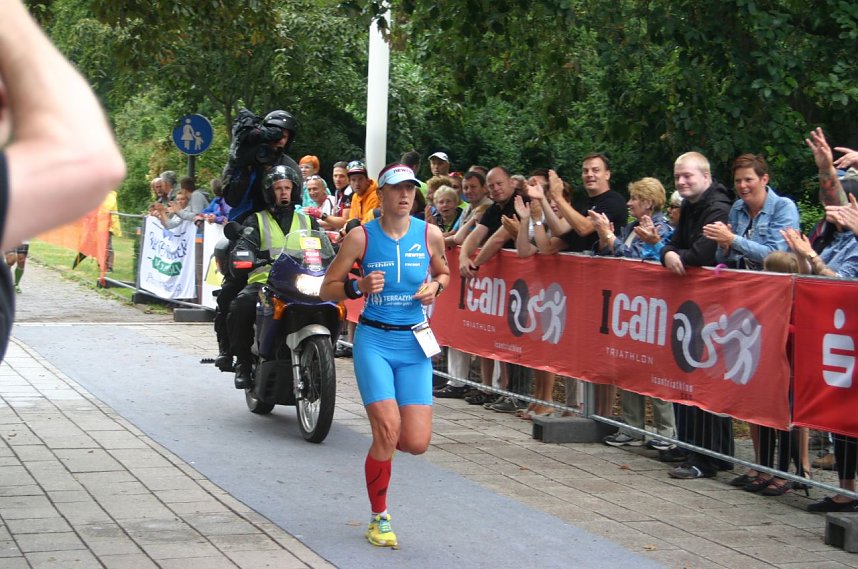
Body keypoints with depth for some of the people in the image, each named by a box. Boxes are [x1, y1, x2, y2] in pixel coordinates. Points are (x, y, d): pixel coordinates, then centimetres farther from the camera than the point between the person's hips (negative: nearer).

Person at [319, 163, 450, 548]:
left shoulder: (429, 234, 2)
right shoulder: (361, 237, -4)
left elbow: (443, 273, 20)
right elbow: (328, 289, 2)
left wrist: (435, 286, -2)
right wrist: (359, 286, -17)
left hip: (415, 343, 3)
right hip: (374, 341, -2)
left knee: (417, 443, -5)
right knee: (388, 430, -16)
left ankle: (380, 444, 34)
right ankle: (379, 519, 2)